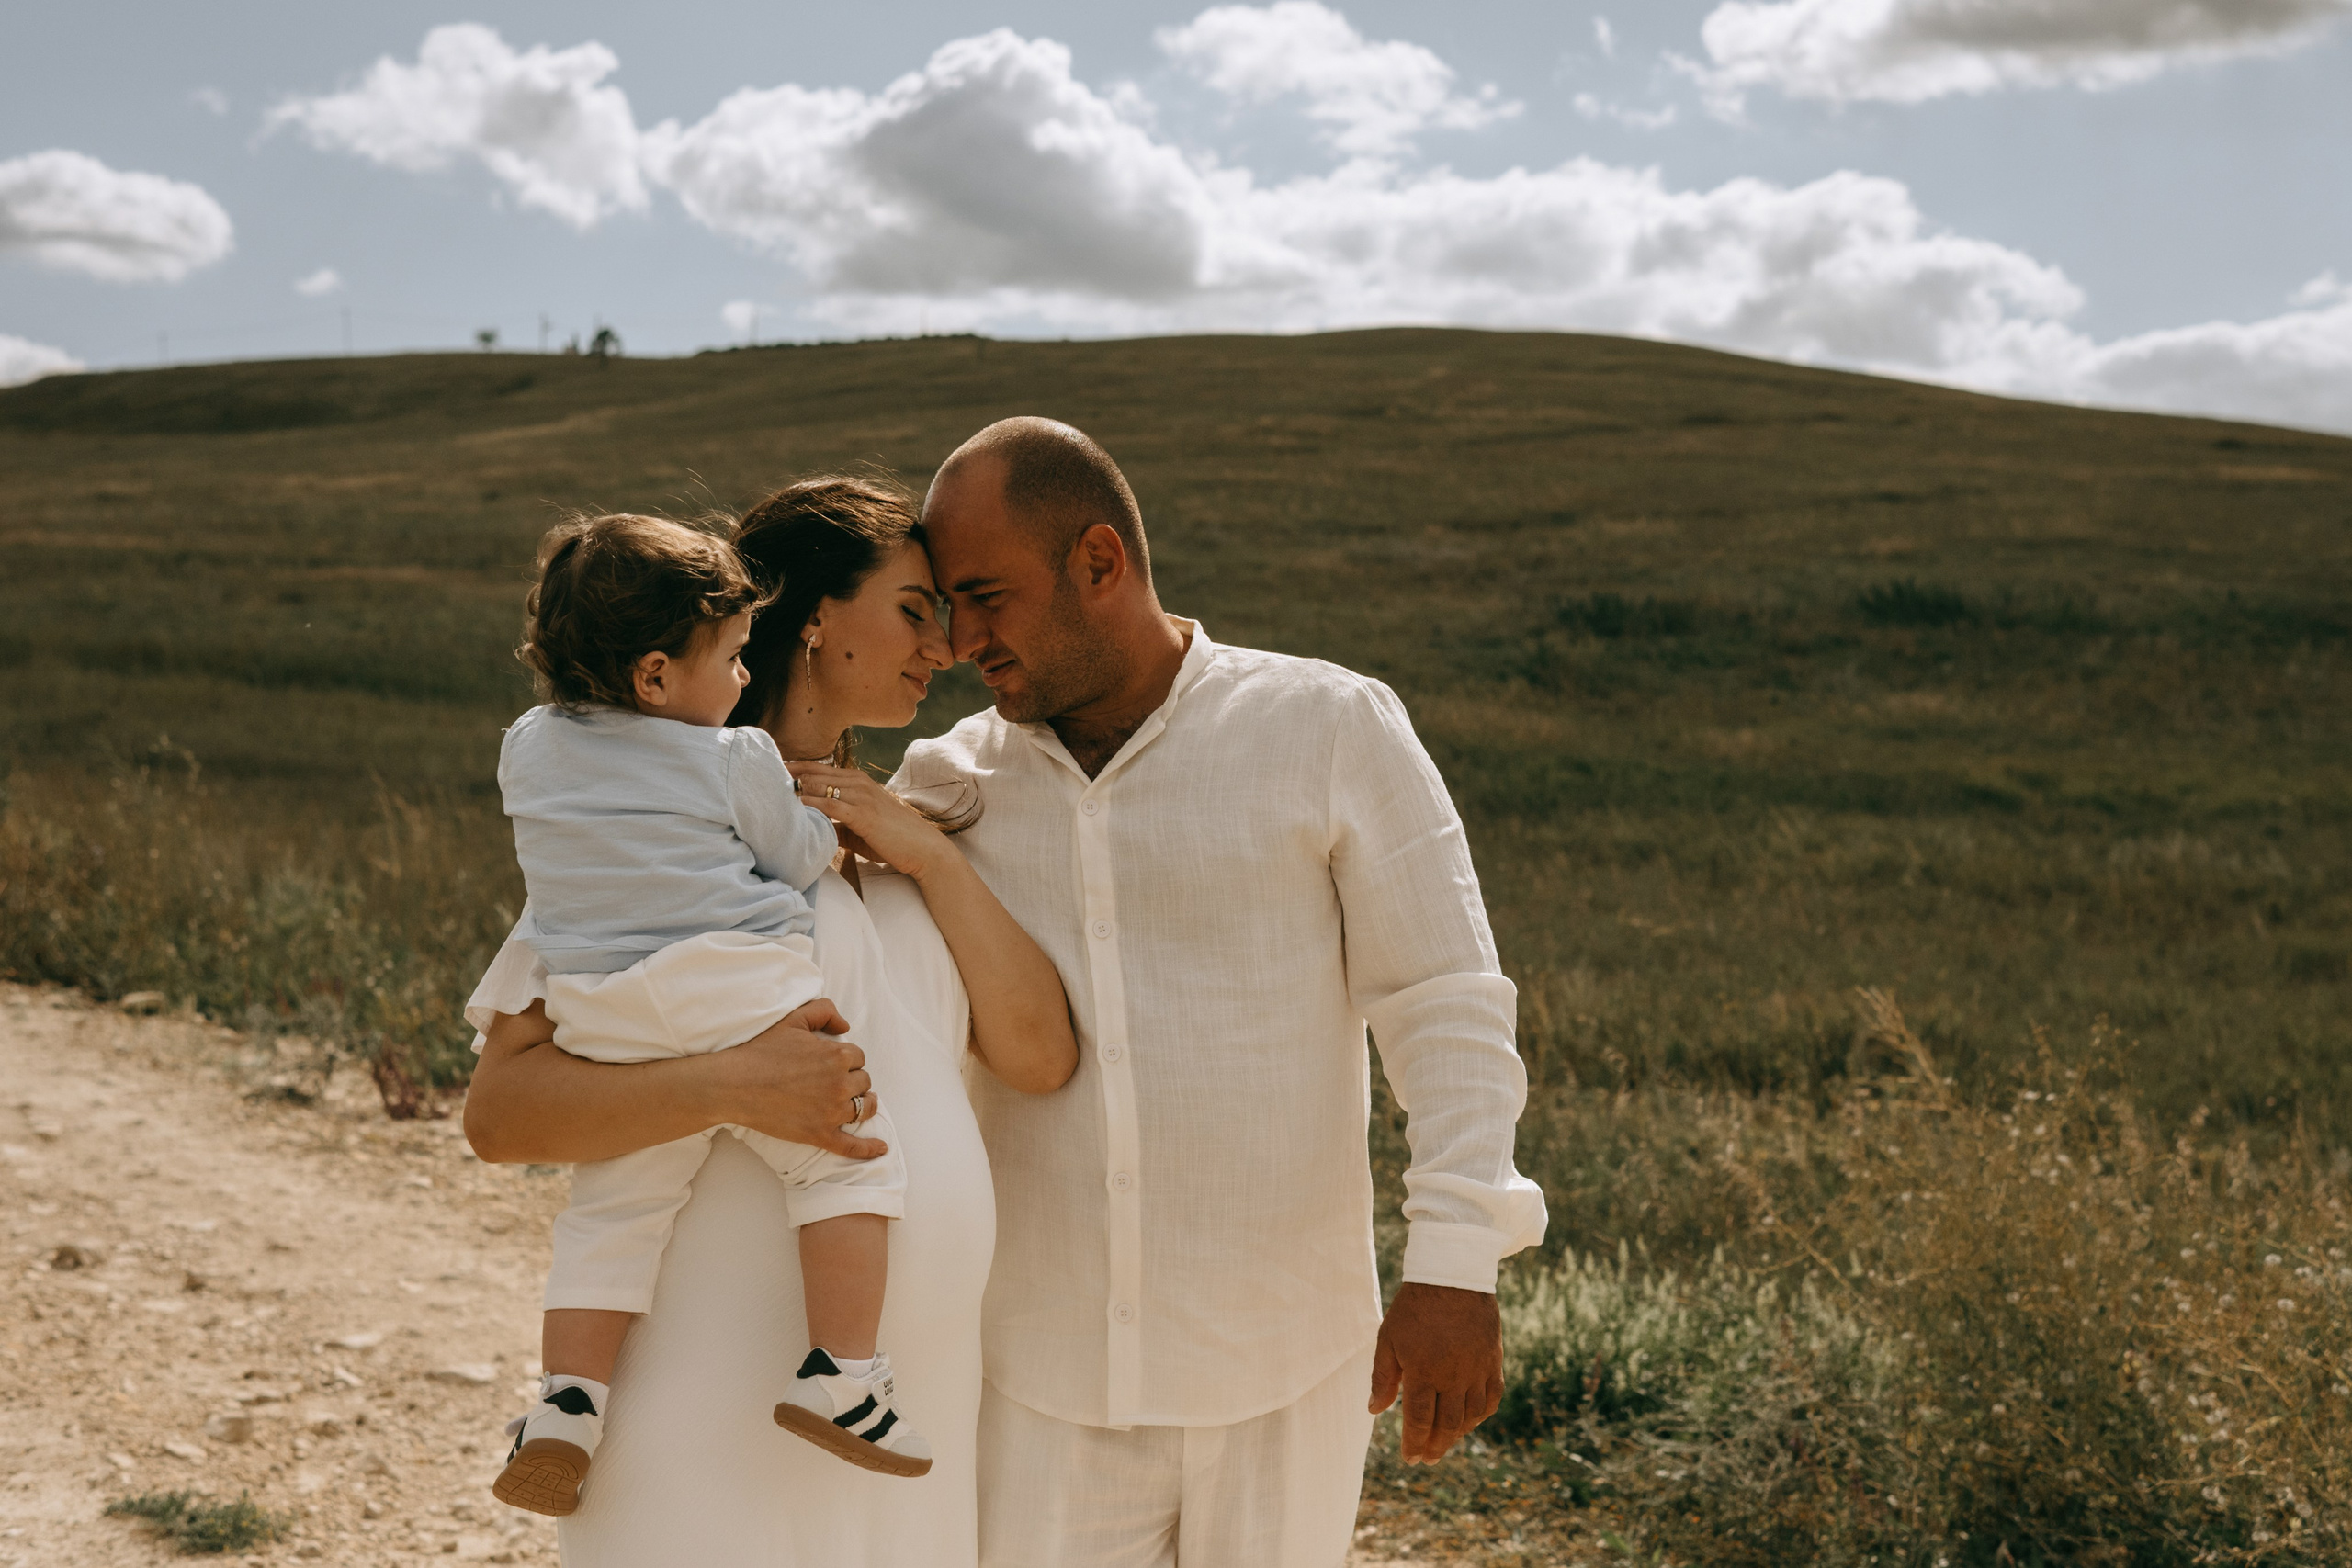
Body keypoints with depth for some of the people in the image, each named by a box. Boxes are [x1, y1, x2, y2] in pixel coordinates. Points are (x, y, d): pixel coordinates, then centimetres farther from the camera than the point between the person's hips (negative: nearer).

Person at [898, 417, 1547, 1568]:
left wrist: (1456, 1266, -22)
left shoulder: (1333, 729, -10)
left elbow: (1449, 1008, -12)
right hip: (1050, 1360, 3)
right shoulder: (951, 787, 1)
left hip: (1280, 1360, -2)